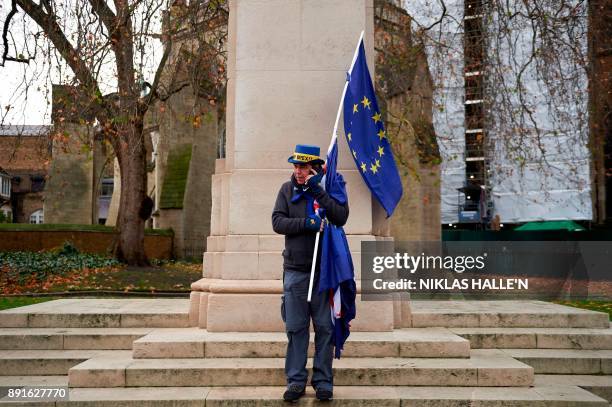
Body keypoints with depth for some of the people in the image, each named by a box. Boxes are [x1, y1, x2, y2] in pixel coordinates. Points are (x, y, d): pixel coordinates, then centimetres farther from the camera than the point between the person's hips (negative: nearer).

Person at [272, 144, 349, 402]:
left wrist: (319, 192, -16)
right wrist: (305, 223, -17)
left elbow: (342, 217, -11)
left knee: (325, 327, 4)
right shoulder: (288, 189, 7)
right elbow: (277, 222, -3)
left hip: (324, 269, -1)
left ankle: (323, 381, 16)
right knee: (296, 328, 4)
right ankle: (296, 381, 14)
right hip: (295, 270, 1)